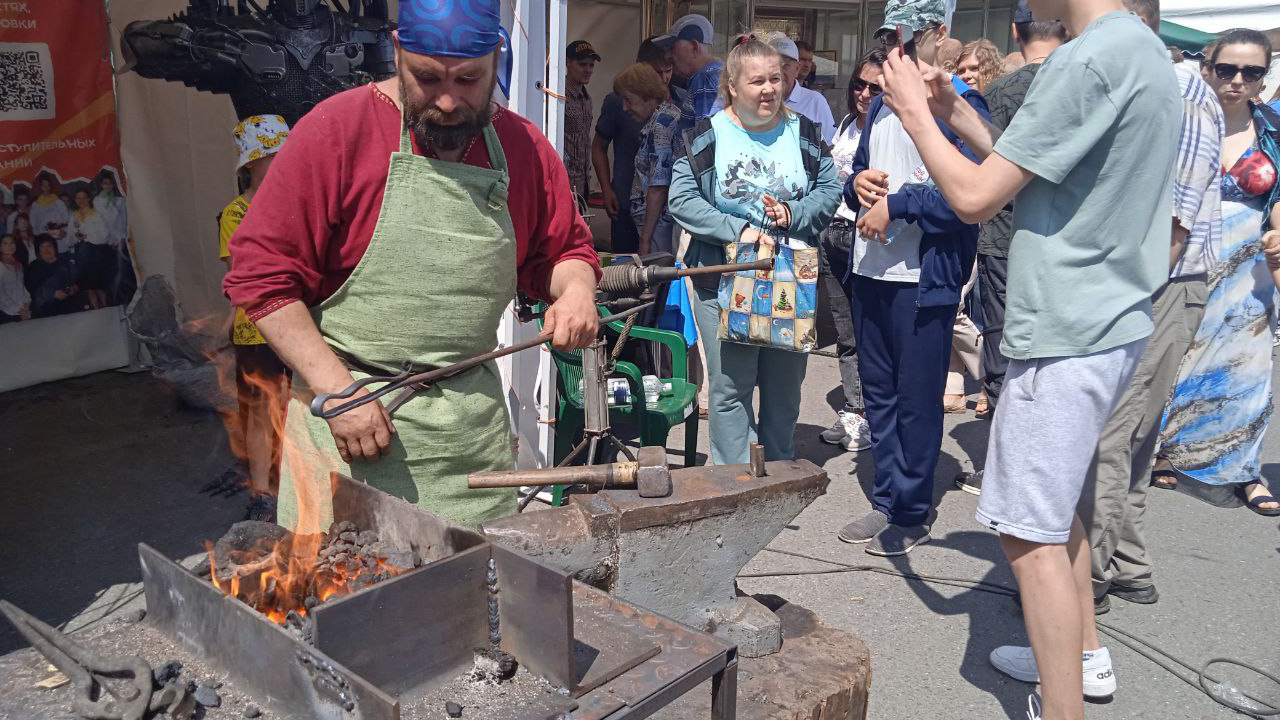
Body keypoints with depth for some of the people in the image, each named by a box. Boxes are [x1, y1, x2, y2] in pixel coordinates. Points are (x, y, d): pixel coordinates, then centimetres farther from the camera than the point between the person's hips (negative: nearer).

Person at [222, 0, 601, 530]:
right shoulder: (335, 129, -8)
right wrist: (336, 388, -15)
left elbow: (564, 249, 20)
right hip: (346, 416, -3)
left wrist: (576, 288, -4)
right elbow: (261, 274, -9)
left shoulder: (526, 148, 5)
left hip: (474, 426, 4)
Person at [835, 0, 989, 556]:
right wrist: (858, 183, 1)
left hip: (924, 277, -7)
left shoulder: (960, 104, -8)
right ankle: (887, 501, 27)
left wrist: (895, 204, -17)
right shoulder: (882, 104, 17)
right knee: (878, 392, 14)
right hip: (870, 270, 8)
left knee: (917, 399, 3)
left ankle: (912, 513, 17)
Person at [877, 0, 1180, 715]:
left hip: (1065, 336, -10)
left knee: (1032, 532, -2)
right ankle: (1085, 653, 39)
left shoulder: (1090, 60, -19)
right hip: (1111, 325, 10)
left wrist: (915, 112, -5)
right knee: (1054, 498, 24)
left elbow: (976, 197, -18)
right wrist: (959, 115, 11)